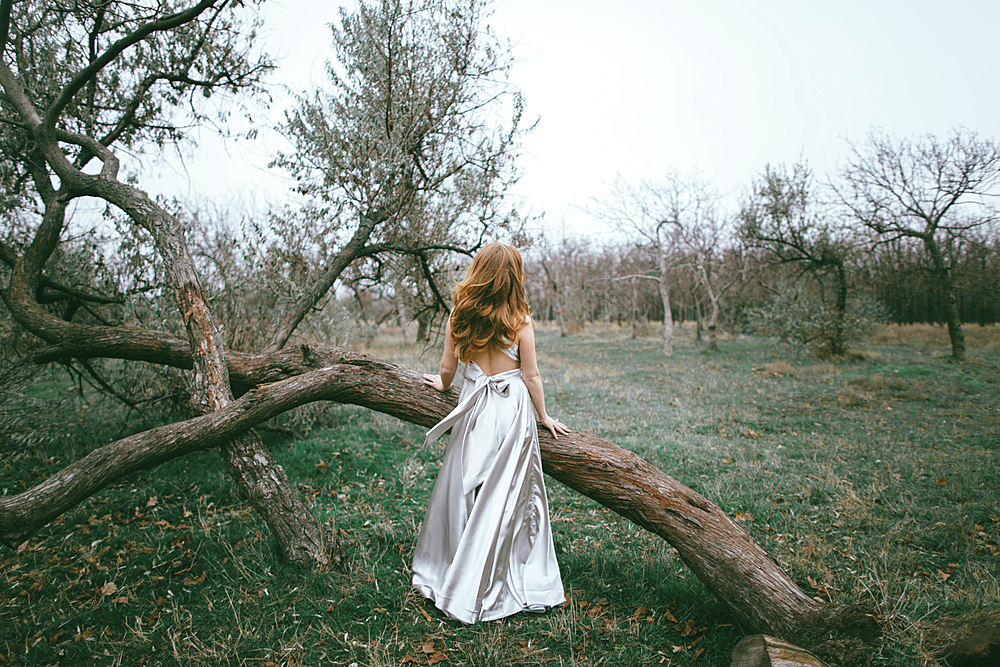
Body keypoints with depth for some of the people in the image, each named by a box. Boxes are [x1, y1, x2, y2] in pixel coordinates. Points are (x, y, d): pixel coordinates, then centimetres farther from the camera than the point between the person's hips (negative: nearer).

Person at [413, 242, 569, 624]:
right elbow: (531, 376, -4)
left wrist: (443, 386, 27)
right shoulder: (520, 321, -9)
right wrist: (544, 417, 9)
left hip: (472, 407, 3)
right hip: (511, 410, -3)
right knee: (505, 499, 8)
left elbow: (447, 369, 5)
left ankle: (440, 574, 31)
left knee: (462, 489, 15)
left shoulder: (459, 316, -2)